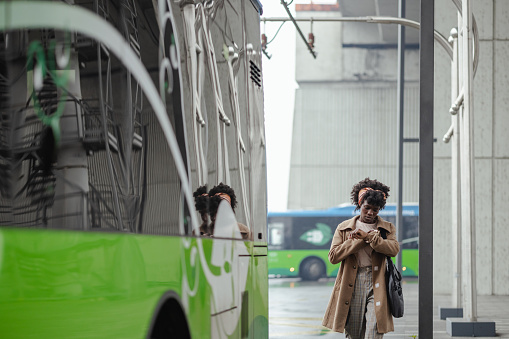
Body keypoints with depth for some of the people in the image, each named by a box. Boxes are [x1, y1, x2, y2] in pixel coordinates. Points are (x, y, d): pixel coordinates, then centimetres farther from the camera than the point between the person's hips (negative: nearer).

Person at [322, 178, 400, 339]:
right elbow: (333, 256, 0)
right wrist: (359, 240, -7)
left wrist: (368, 236, -14)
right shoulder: (344, 228, 11)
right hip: (351, 284, 1)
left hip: (376, 286, -1)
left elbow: (394, 249, -9)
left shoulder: (387, 228, 11)